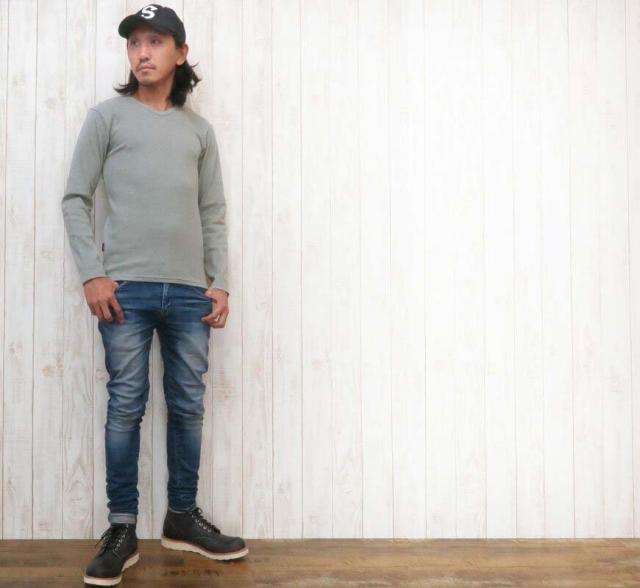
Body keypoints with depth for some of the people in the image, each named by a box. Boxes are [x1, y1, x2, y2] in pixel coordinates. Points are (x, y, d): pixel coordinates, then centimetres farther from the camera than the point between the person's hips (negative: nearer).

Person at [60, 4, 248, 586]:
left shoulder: (199, 129, 15)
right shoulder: (107, 116, 7)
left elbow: (214, 214, 14)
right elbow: (75, 199, 2)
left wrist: (220, 282, 5)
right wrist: (92, 274, -8)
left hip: (190, 292, 3)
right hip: (127, 288, -3)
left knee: (189, 407, 7)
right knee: (126, 407, 0)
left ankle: (183, 517, 20)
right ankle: (122, 529, 10)